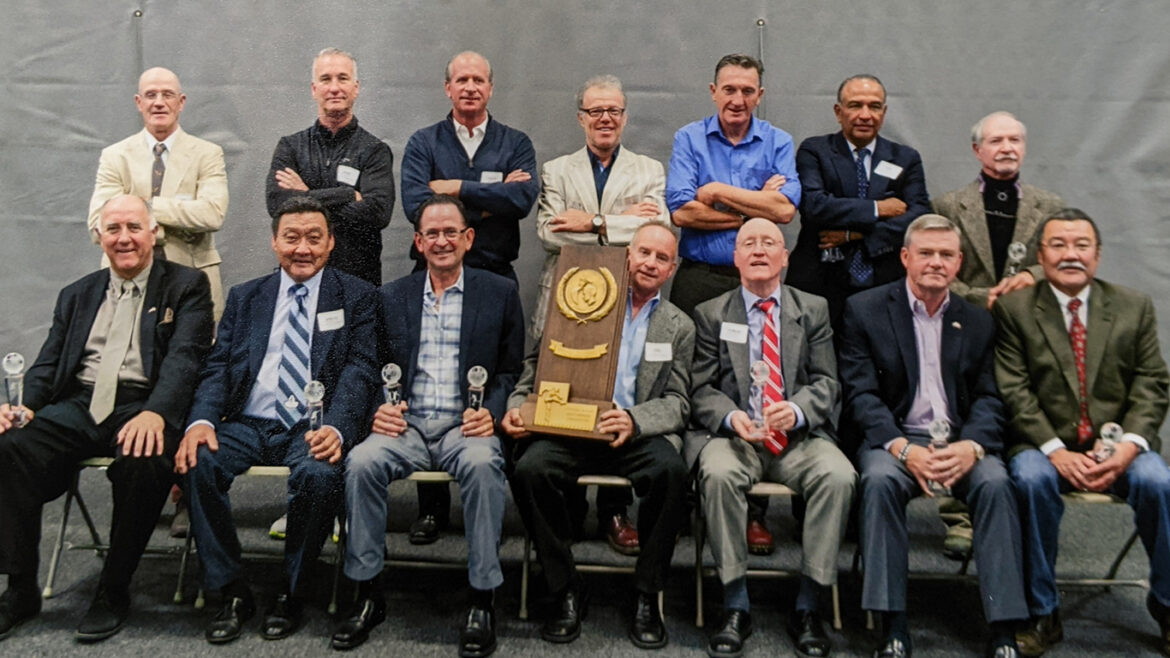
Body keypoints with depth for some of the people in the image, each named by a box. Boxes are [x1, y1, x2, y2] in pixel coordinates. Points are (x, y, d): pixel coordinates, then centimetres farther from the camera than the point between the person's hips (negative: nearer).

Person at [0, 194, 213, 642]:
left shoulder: (186, 286, 7)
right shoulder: (76, 295, 23)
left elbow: (184, 356, -8)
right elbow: (48, 364, 18)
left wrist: (155, 413, -26)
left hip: (142, 407, -4)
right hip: (77, 406, 5)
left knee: (145, 460, -36)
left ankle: (114, 591, -14)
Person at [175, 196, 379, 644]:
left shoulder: (356, 297, 8)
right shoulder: (244, 297, 17)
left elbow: (360, 369, -4)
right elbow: (217, 367, 9)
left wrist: (335, 428, -23)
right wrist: (201, 420, -12)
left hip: (312, 428, -3)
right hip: (247, 424, 3)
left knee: (319, 474, -34)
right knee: (198, 464, -25)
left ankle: (292, 591, -8)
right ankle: (231, 591, -8)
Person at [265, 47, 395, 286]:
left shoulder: (375, 150, 2)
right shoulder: (291, 146, 8)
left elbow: (378, 212, -14)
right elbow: (277, 203, -8)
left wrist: (308, 196, -8)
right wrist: (349, 195, -12)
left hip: (358, 277, -1)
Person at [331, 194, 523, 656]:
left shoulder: (500, 294, 8)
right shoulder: (391, 298, 15)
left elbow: (512, 371, 7)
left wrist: (491, 413, -11)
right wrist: (380, 408, -5)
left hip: (466, 427, -2)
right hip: (407, 425, 2)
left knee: (482, 463, -35)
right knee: (361, 461, -28)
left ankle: (482, 600, -23)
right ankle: (368, 594, -13)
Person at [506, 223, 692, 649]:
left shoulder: (679, 327, 15)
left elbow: (677, 404, 6)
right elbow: (537, 363, 14)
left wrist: (634, 421, -15)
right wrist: (518, 406, -6)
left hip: (638, 435, 0)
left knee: (671, 472, -32)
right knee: (530, 470, -30)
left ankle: (646, 595, -11)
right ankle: (567, 591, -8)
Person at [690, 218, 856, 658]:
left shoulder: (813, 310, 13)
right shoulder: (710, 315, 11)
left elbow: (826, 382, 5)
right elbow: (702, 390, 4)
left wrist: (795, 410, -17)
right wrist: (732, 417, -17)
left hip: (799, 438, 1)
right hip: (735, 436, -1)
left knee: (839, 475, -29)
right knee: (718, 473, -34)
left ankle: (807, 608, -15)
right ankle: (736, 608, -20)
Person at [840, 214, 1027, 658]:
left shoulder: (977, 321, 13)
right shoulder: (865, 310, 4)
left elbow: (988, 399, 7)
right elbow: (861, 393, -3)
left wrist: (970, 446, -15)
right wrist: (902, 448, -18)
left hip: (962, 442, 2)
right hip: (895, 438, -2)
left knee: (996, 484, -28)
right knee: (880, 481, -33)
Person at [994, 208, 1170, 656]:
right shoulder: (1013, 308, 1)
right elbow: (1014, 392, -5)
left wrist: (1129, 445, -13)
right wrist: (1056, 451, -17)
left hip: (1118, 445, 2)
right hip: (1045, 444, -2)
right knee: (1032, 479, -32)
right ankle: (1042, 614, -15)